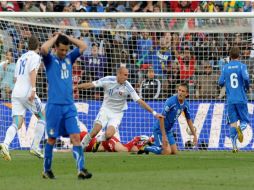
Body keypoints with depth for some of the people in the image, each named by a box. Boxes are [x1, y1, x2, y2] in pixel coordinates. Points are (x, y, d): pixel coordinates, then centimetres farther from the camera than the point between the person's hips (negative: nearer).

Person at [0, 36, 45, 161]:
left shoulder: (21, 58, 24)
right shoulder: (35, 56, 1)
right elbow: (32, 72, -15)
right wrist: (33, 89, -24)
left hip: (15, 93, 6)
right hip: (27, 92, -6)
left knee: (17, 123, -3)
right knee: (42, 117, 12)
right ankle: (35, 147, 3)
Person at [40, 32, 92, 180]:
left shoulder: (69, 58, 14)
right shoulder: (50, 59, 0)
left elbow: (83, 46, 11)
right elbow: (44, 48, -20)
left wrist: (67, 37, 9)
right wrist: (55, 37, -5)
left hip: (69, 106, 4)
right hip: (54, 105, -4)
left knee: (76, 137, -8)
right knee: (52, 139, 4)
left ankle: (81, 170, -14)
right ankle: (47, 170, 17)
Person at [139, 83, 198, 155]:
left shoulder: (185, 105, -1)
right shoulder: (171, 101, -24)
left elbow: (189, 120, 13)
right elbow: (161, 117, -25)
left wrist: (194, 135, 12)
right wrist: (163, 136, -26)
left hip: (169, 130, 8)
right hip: (160, 129, -8)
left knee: (174, 152, 7)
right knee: (167, 151, -20)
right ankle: (146, 149, -1)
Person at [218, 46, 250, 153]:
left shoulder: (225, 67, 5)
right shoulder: (242, 66, -3)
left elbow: (221, 82, 2)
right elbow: (246, 78, -17)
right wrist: (247, 87, 2)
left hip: (230, 99, 2)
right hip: (241, 99, -2)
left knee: (233, 122, 3)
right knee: (244, 121, 7)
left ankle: (234, 145, -9)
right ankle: (240, 128, -29)